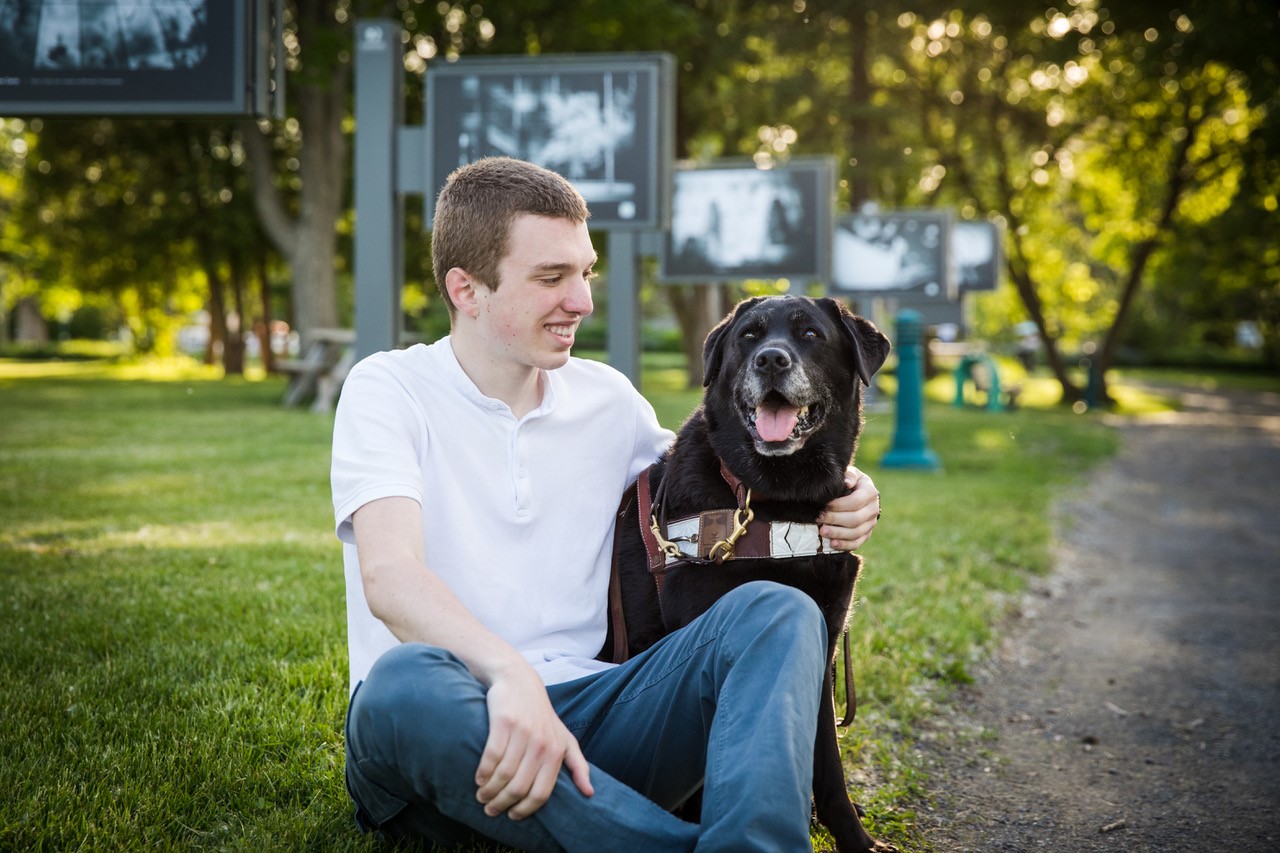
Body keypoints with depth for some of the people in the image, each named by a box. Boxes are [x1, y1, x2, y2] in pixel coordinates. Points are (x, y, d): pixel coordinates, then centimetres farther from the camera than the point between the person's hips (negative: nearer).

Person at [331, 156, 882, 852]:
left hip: (583, 710, 5)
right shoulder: (388, 391, -1)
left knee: (775, 610, -18)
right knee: (409, 682, -39)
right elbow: (390, 575, -18)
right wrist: (512, 674, -38)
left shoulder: (606, 397, 14)